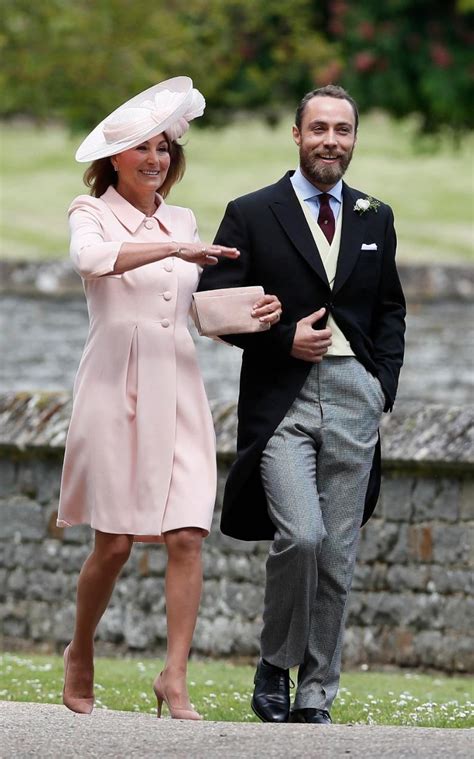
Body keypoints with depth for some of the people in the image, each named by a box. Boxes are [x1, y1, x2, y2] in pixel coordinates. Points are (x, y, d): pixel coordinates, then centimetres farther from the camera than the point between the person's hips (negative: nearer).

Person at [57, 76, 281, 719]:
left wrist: (253, 312, -2)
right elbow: (92, 257, -20)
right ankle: (81, 654, 21)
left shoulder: (181, 222, 17)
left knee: (186, 537, -9)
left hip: (178, 389, 4)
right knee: (115, 542, -2)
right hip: (117, 386, -4)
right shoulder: (92, 212, 3)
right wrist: (174, 249, -29)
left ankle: (175, 678, -8)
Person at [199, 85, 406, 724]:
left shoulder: (375, 220, 15)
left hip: (354, 401, 3)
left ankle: (316, 696, 11)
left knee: (338, 557, 3)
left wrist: (384, 383, 6)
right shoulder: (251, 215, 3)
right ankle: (276, 664, 1)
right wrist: (285, 339, -11)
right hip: (282, 400, -3)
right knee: (300, 535, -20)